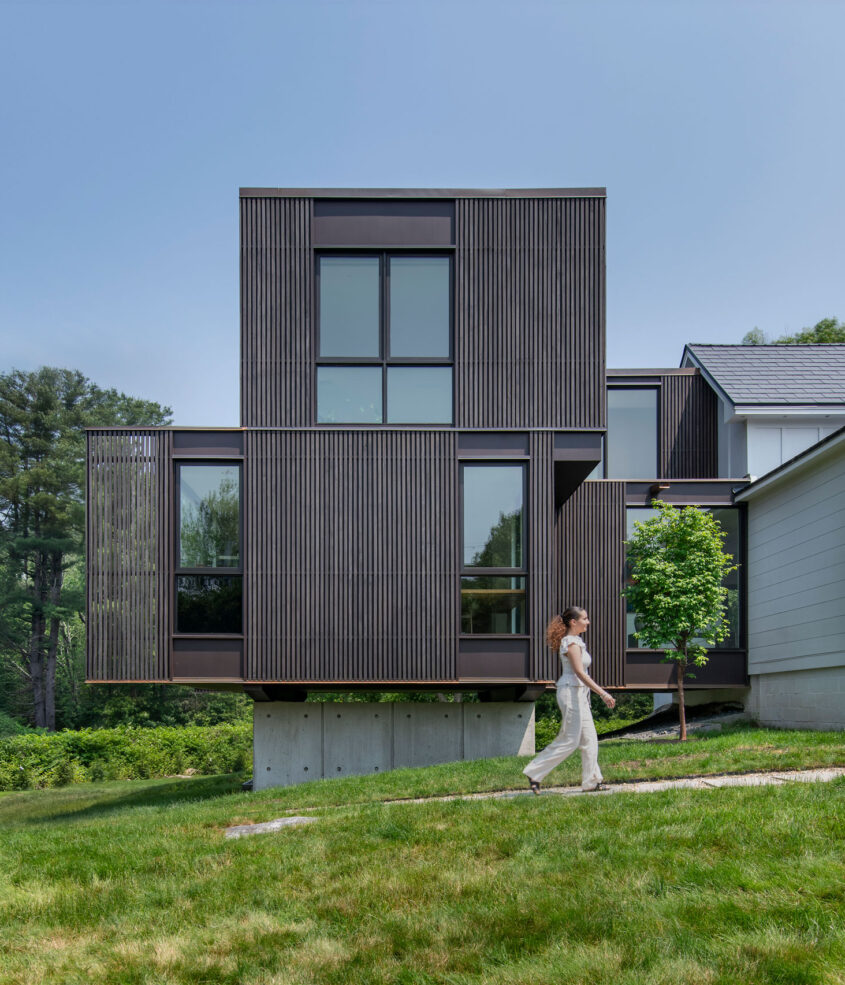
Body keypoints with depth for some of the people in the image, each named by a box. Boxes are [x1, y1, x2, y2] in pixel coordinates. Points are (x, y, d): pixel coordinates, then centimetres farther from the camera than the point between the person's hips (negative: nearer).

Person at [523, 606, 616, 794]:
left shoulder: (576, 641, 14)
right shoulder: (571, 643, -16)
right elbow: (580, 673, -23)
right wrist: (602, 693, -25)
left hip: (579, 693, 10)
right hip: (571, 692, -10)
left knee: (589, 739, 10)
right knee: (569, 740, -6)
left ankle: (591, 781, 14)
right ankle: (535, 773, 1)